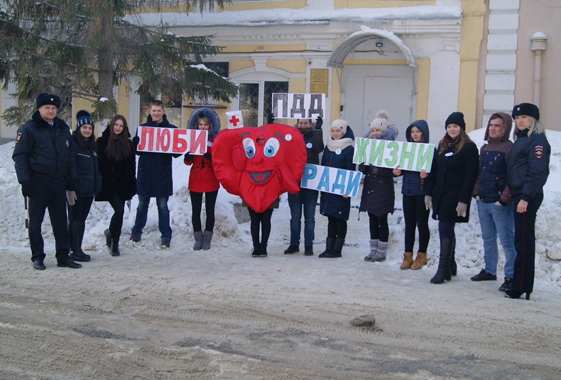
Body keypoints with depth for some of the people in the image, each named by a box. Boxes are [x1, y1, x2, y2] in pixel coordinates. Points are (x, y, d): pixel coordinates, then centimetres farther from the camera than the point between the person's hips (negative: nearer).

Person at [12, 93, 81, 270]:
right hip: (38, 182, -4)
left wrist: (72, 182, 12)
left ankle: (63, 256, 13)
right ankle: (37, 258, 12)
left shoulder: (63, 128, 13)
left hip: (58, 182, 5)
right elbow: (19, 156, -5)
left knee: (61, 221, 7)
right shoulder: (29, 129, -3)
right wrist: (25, 181, -14)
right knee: (36, 221, 3)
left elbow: (70, 156, 18)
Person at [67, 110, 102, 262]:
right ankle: (74, 251, 4)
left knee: (82, 220, 12)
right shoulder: (73, 144, -9)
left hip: (89, 191, 8)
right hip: (77, 190, -7)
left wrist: (96, 188, 16)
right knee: (74, 220, -1)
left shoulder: (92, 146, 16)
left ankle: (78, 249, 18)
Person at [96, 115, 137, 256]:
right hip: (108, 184, -3)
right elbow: (97, 163, 0)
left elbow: (131, 167, 8)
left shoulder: (128, 144, 8)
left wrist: (131, 187, 3)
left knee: (120, 212, 4)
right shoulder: (102, 142, 1)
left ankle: (114, 242, 18)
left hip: (122, 185, 3)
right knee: (119, 211, -12)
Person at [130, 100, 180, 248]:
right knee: (142, 205, 12)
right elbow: (136, 150, 1)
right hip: (145, 172, 2)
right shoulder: (143, 128, 6)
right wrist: (136, 143, -21)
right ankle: (136, 233, 25)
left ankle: (166, 236, 11)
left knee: (163, 206, 4)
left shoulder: (171, 129, 3)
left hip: (163, 173, -1)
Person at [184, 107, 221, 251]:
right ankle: (198, 239, 12)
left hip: (211, 181, -1)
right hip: (195, 181, 2)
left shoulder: (216, 140, 2)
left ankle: (207, 239, 12)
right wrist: (188, 154, -18)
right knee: (196, 211, 3)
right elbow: (188, 162, 4)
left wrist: (209, 156, -22)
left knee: (210, 210, 3)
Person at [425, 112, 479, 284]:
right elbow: (434, 171, 15)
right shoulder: (443, 146, 14)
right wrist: (429, 193, 11)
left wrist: (463, 200, -17)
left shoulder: (469, 147, -7)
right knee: (447, 230, 13)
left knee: (445, 229, -10)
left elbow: (470, 176, -12)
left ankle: (443, 269, -5)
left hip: (455, 196, -7)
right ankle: (450, 266, 24)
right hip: (440, 194, 7)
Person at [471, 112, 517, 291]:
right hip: (483, 202, 8)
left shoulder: (509, 148, -9)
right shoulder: (485, 148, 15)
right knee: (487, 239, 16)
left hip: (500, 204, -8)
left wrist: (504, 199, -18)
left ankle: (511, 276, 1)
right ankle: (489, 270, 27)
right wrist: (476, 192, 7)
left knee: (507, 240, -4)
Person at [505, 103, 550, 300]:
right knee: (522, 240, 12)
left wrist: (526, 197, -22)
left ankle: (521, 287, -3)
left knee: (524, 241, -7)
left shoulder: (537, 140, -11)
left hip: (528, 196, -10)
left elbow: (537, 172, -18)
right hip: (519, 195, 10)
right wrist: (509, 193, 15)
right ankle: (519, 284, 19)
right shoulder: (521, 139, 19)